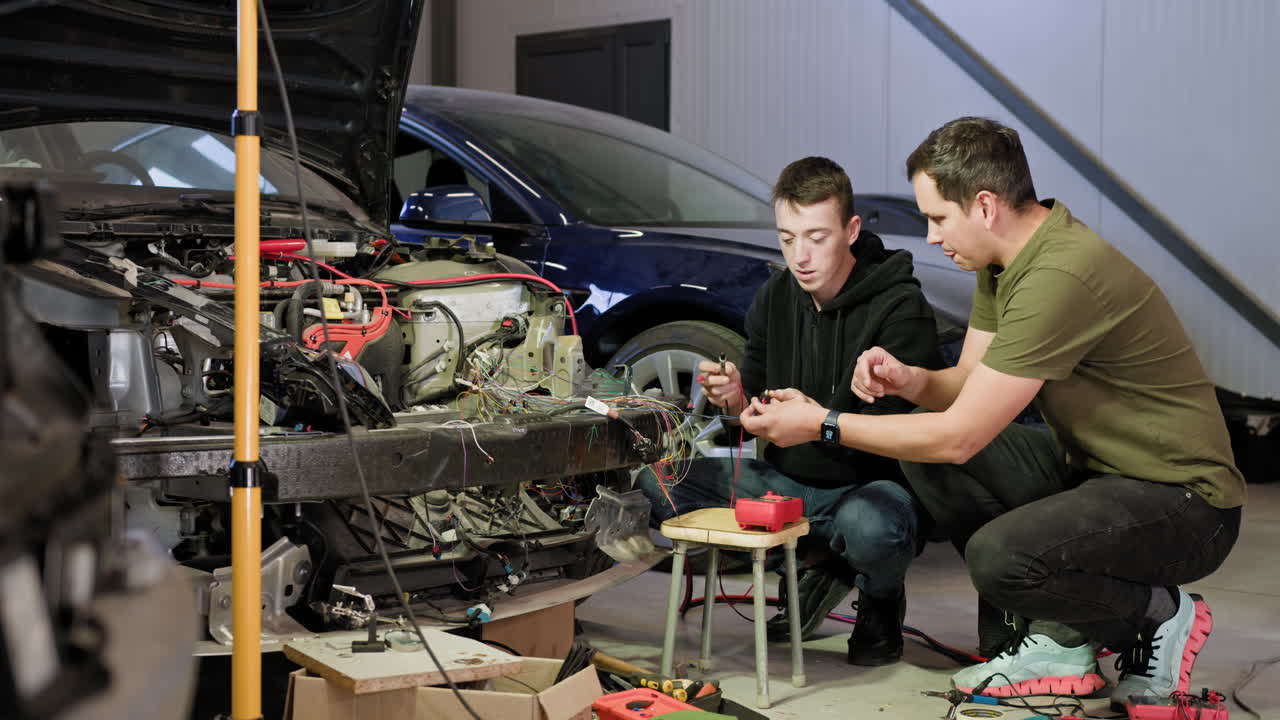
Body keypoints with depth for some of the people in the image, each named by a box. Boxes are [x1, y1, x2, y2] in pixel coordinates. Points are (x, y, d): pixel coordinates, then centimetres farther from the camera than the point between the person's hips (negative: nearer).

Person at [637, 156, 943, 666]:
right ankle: (824, 570, 3)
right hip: (792, 482, 6)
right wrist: (735, 399, -15)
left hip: (874, 484, -6)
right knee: (657, 478, -10)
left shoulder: (901, 307, -16)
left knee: (868, 525, -42)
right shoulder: (774, 298, 3)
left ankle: (881, 601, 1)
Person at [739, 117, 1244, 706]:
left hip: (1186, 503, -9)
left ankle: (1159, 616, -1)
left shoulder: (1061, 277, -28)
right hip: (1091, 464, 9)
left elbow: (960, 435, -26)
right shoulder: (1002, 260, 3)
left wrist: (822, 425, -18)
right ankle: (1053, 640, 3)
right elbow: (969, 386, 10)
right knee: (923, 456, -4)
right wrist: (908, 380, -12)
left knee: (998, 556, -32)